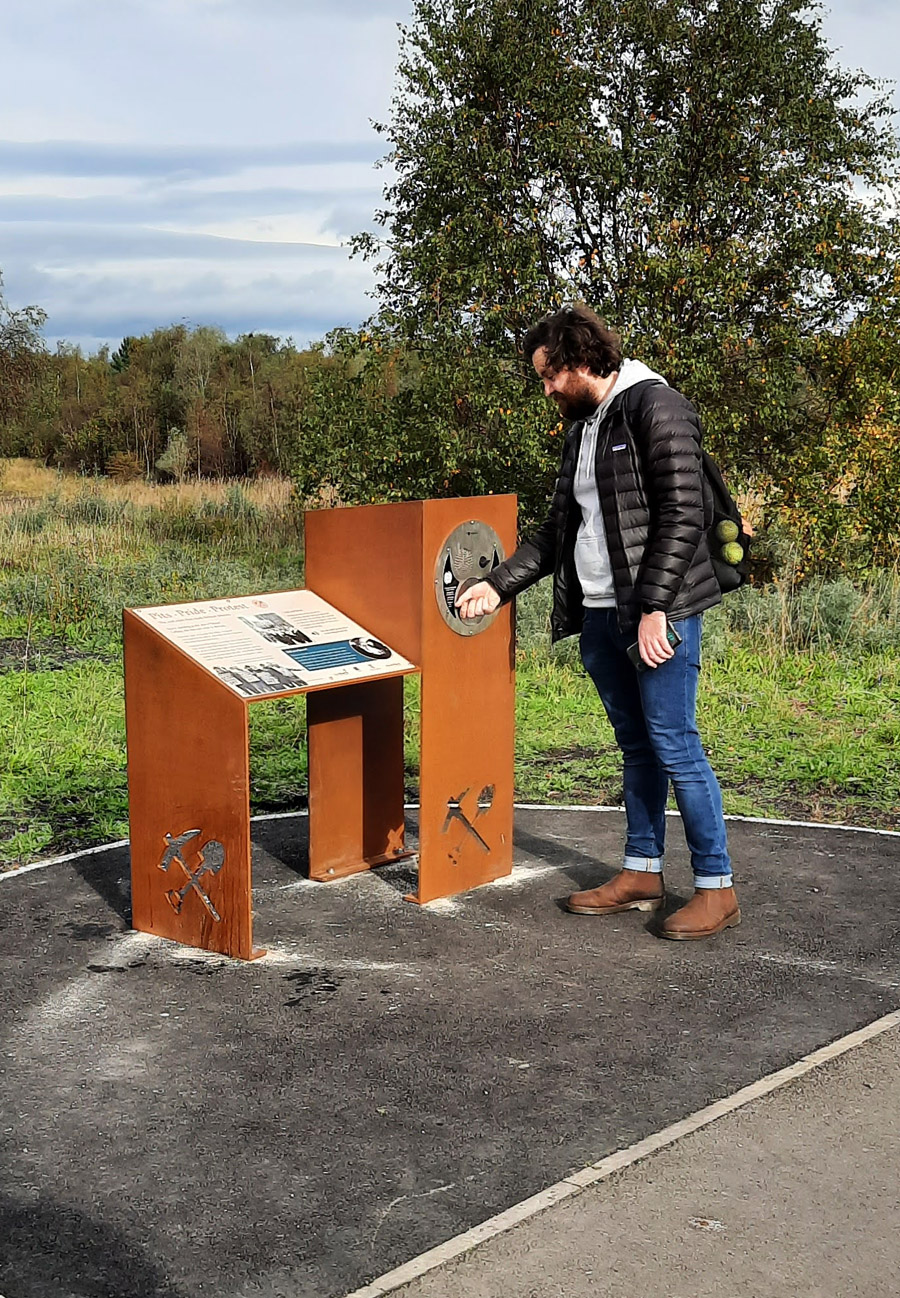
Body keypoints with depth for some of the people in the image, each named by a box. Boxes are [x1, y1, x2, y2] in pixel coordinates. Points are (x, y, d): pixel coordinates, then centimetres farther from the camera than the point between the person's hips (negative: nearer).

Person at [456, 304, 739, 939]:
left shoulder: (657, 408, -9)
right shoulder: (582, 429, 19)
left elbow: (682, 514, -16)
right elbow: (558, 529, 22)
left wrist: (653, 609, -20)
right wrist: (498, 585, 13)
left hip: (659, 613, -8)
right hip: (599, 614, 8)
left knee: (673, 743, -6)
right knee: (636, 744, 14)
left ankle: (717, 887, 3)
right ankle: (642, 872, 22)